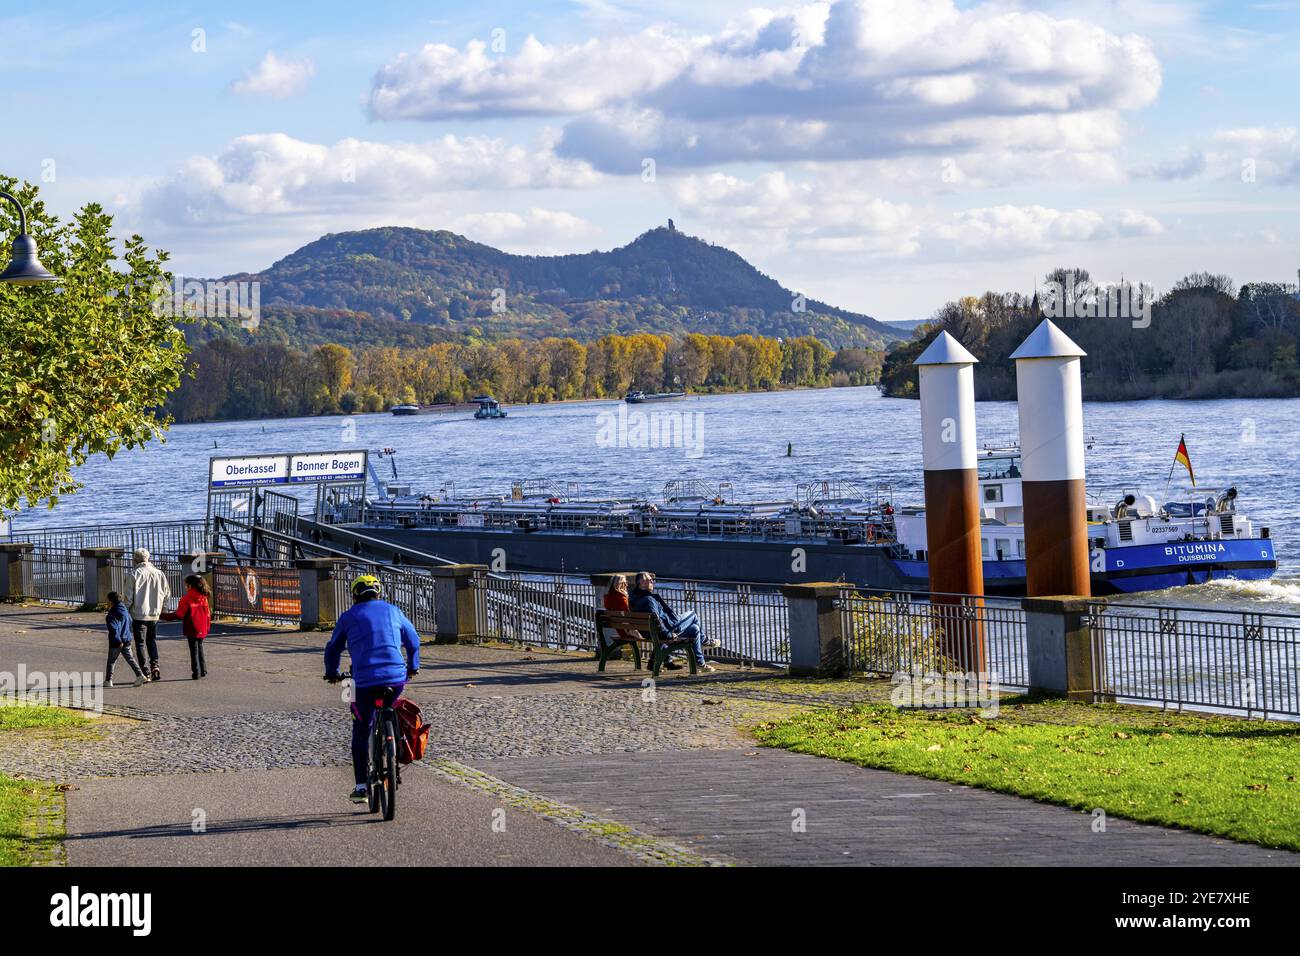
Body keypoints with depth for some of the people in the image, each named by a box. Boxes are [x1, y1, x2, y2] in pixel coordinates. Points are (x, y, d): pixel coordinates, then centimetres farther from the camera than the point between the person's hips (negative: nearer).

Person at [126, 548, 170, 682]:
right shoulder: (159, 574, 1)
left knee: (140, 643, 4)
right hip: (154, 614, 4)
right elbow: (167, 594, 7)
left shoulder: (133, 574, -11)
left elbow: (129, 597, -12)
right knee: (152, 640, 21)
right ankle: (154, 664, 2)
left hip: (139, 614, -4)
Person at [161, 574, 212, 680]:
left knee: (194, 650, 4)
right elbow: (208, 614, 7)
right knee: (200, 648, 20)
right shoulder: (204, 598, 1)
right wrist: (208, 626, 19)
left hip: (192, 630, -5)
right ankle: (203, 670, 23)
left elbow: (178, 615, -16)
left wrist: (163, 616, -8)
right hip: (202, 630, 5)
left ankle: (196, 672, 4)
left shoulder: (186, 599, -15)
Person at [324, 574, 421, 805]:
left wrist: (332, 673, 38)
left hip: (365, 681, -2)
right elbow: (413, 640, 26)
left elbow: (333, 649, 19)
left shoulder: (349, 617, 10)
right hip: (396, 678, 2)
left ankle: (361, 786, 6)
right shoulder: (392, 611, 16)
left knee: (361, 733, 9)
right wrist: (413, 667, 43)